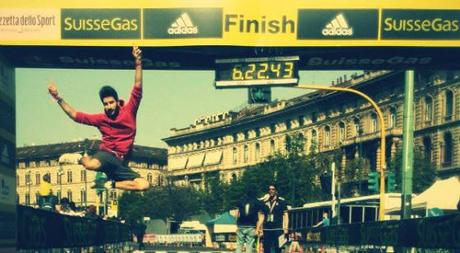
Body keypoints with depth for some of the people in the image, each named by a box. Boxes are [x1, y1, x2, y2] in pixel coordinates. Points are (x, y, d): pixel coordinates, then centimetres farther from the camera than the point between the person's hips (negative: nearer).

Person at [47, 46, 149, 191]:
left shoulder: (129, 111, 5)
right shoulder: (101, 118, 8)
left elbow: (137, 89, -3)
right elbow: (75, 115, 14)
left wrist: (138, 63, -14)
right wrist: (58, 98, 8)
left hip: (121, 163, 1)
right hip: (106, 155, 0)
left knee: (144, 185, -21)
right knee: (92, 165, -39)